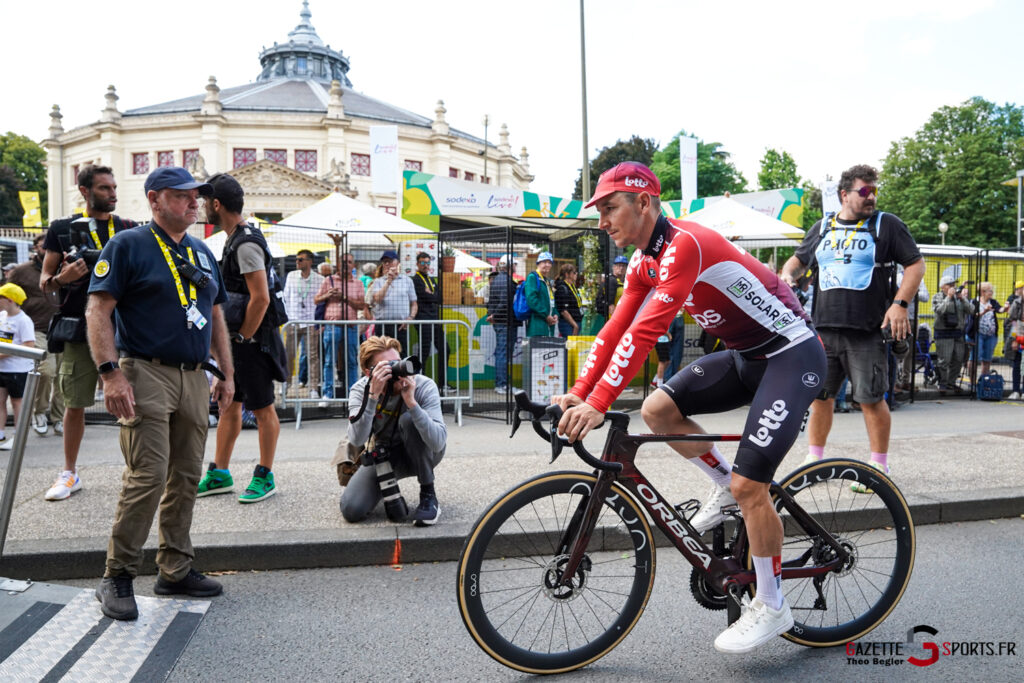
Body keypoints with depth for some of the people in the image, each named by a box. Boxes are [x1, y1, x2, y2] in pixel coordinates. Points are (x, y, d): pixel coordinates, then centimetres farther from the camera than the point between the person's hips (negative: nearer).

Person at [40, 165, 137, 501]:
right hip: (78, 331, 0)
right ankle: (69, 473, 21)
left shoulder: (130, 230, 10)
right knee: (75, 405, 7)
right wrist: (62, 278, -14)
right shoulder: (62, 229, 7)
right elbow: (44, 281, 7)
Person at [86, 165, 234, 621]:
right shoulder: (128, 245, -2)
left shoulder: (202, 253, 18)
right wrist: (111, 373, -18)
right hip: (147, 374, -6)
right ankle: (117, 578, 5)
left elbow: (215, 316, 22)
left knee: (186, 478, 9)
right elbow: (98, 311, -8)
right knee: (147, 476, -10)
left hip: (194, 378, 7)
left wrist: (226, 373, 17)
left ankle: (176, 570, 20)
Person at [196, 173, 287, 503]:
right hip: (235, 340, 10)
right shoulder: (236, 238, 14)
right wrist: (233, 339, 18)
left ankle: (265, 477, 12)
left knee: (263, 408, 1)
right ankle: (219, 474, 24)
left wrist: (243, 339, -15)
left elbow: (260, 299, -24)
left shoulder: (247, 243, -18)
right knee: (229, 404, 14)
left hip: (252, 340, -10)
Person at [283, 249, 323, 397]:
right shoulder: (291, 276, 6)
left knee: (312, 356, 0)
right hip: (293, 322, 2)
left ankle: (313, 388, 5)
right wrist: (287, 317, 6)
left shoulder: (319, 280, 0)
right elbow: (286, 298, 12)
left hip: (311, 323, -2)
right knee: (289, 354, 2)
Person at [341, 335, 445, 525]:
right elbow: (357, 439, -35)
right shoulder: (360, 390, -19)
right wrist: (373, 395, -44)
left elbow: (438, 442, -37)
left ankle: (428, 495, -16)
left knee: (409, 420, -33)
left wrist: (411, 402, -47)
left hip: (422, 453, -2)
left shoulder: (424, 386, -25)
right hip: (383, 454, 2)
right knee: (351, 510, -18)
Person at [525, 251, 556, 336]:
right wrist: (546, 315, -16)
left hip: (549, 323, 9)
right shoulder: (532, 277, -5)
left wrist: (555, 315, 5)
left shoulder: (548, 281, 23)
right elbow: (531, 299, -17)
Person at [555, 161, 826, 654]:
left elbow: (647, 330, -34)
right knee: (657, 410, -4)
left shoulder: (684, 244, -26)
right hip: (744, 355, 9)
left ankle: (771, 607, 8)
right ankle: (724, 484, 17)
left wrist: (598, 404, -36)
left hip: (793, 354, -9)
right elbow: (616, 329, 1)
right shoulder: (644, 261, 4)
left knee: (748, 486, -13)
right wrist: (577, 393, -7)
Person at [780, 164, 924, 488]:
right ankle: (813, 461, 21)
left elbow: (916, 264, 2)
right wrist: (787, 275, 4)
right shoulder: (822, 228, 15)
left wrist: (899, 304, -10)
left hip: (867, 331, -3)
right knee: (820, 396, 8)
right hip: (823, 328, 4)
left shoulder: (887, 225, 4)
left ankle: (879, 467, 11)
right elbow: (799, 260, 27)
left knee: (872, 399, -3)